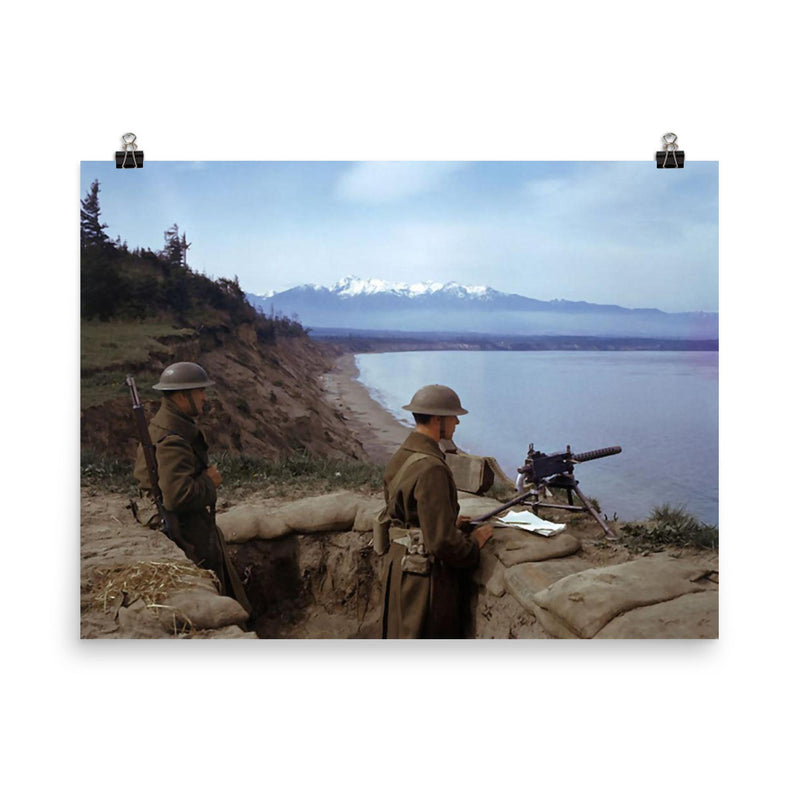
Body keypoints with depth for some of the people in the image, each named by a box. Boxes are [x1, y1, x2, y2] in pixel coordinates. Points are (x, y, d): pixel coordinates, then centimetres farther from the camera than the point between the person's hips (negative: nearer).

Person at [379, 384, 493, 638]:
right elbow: (443, 542, -26)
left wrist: (450, 522, 15)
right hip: (425, 577, -9)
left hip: (398, 566, 9)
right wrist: (474, 542, -7)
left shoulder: (400, 457, 5)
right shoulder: (430, 468, -25)